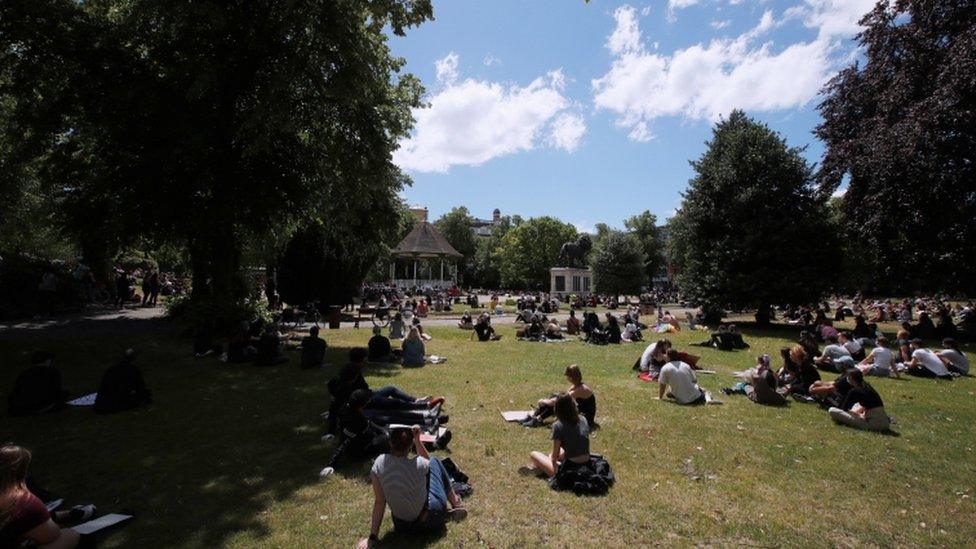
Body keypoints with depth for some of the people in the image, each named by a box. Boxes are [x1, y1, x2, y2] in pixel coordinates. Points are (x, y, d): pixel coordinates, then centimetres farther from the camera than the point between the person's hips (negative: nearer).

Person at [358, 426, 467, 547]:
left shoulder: (379, 464, -20)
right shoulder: (418, 464, -26)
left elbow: (379, 502, -14)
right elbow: (427, 460, 2)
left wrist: (372, 537, -6)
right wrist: (417, 440, -10)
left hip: (402, 527, 3)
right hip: (433, 519, -3)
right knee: (434, 461, 16)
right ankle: (456, 504, 30)